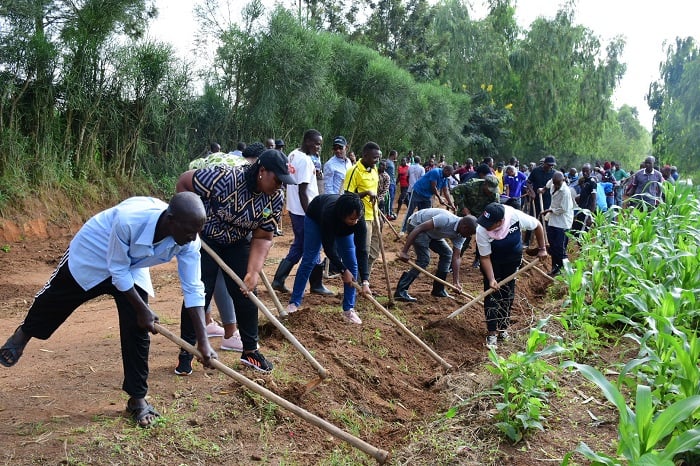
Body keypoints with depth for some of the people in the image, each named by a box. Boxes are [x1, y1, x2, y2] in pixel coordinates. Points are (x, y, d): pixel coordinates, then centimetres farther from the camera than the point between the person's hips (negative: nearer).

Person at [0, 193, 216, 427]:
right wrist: (142, 309, -24)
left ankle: (138, 399, 9)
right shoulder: (128, 219, -45)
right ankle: (24, 333, 56)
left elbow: (193, 289, -24)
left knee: (137, 330, -8)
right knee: (53, 300, 21)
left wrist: (203, 341, -27)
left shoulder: (188, 241, -31)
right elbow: (118, 271, -30)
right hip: (91, 255, -3)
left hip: (133, 269, 3)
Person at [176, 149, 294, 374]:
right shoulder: (225, 179, -33)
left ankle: (250, 350, 18)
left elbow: (263, 237, -12)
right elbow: (184, 181, -22)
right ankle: (186, 353, 7)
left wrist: (253, 272, -23)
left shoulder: (276, 197, -17)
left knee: (246, 293, 3)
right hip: (204, 238, -4)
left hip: (238, 242, 5)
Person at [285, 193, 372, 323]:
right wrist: (343, 270, -33)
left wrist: (365, 281, -42)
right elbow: (329, 248, -36)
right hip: (315, 217, -3)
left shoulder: (358, 220, -37)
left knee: (351, 262, -8)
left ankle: (349, 310, -2)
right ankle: (294, 303, 9)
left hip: (343, 228, 3)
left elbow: (362, 251, -37)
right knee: (308, 260, -4)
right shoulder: (329, 213, -46)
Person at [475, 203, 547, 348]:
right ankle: (492, 333, 0)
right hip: (493, 259, -1)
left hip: (513, 258, 1)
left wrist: (542, 249, -7)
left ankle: (503, 327, 22)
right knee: (492, 294, -7)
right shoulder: (481, 231, -34)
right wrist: (491, 279, -29)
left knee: (508, 294, 7)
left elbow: (537, 226, -13)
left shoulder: (516, 217, -34)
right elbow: (485, 257, -22)